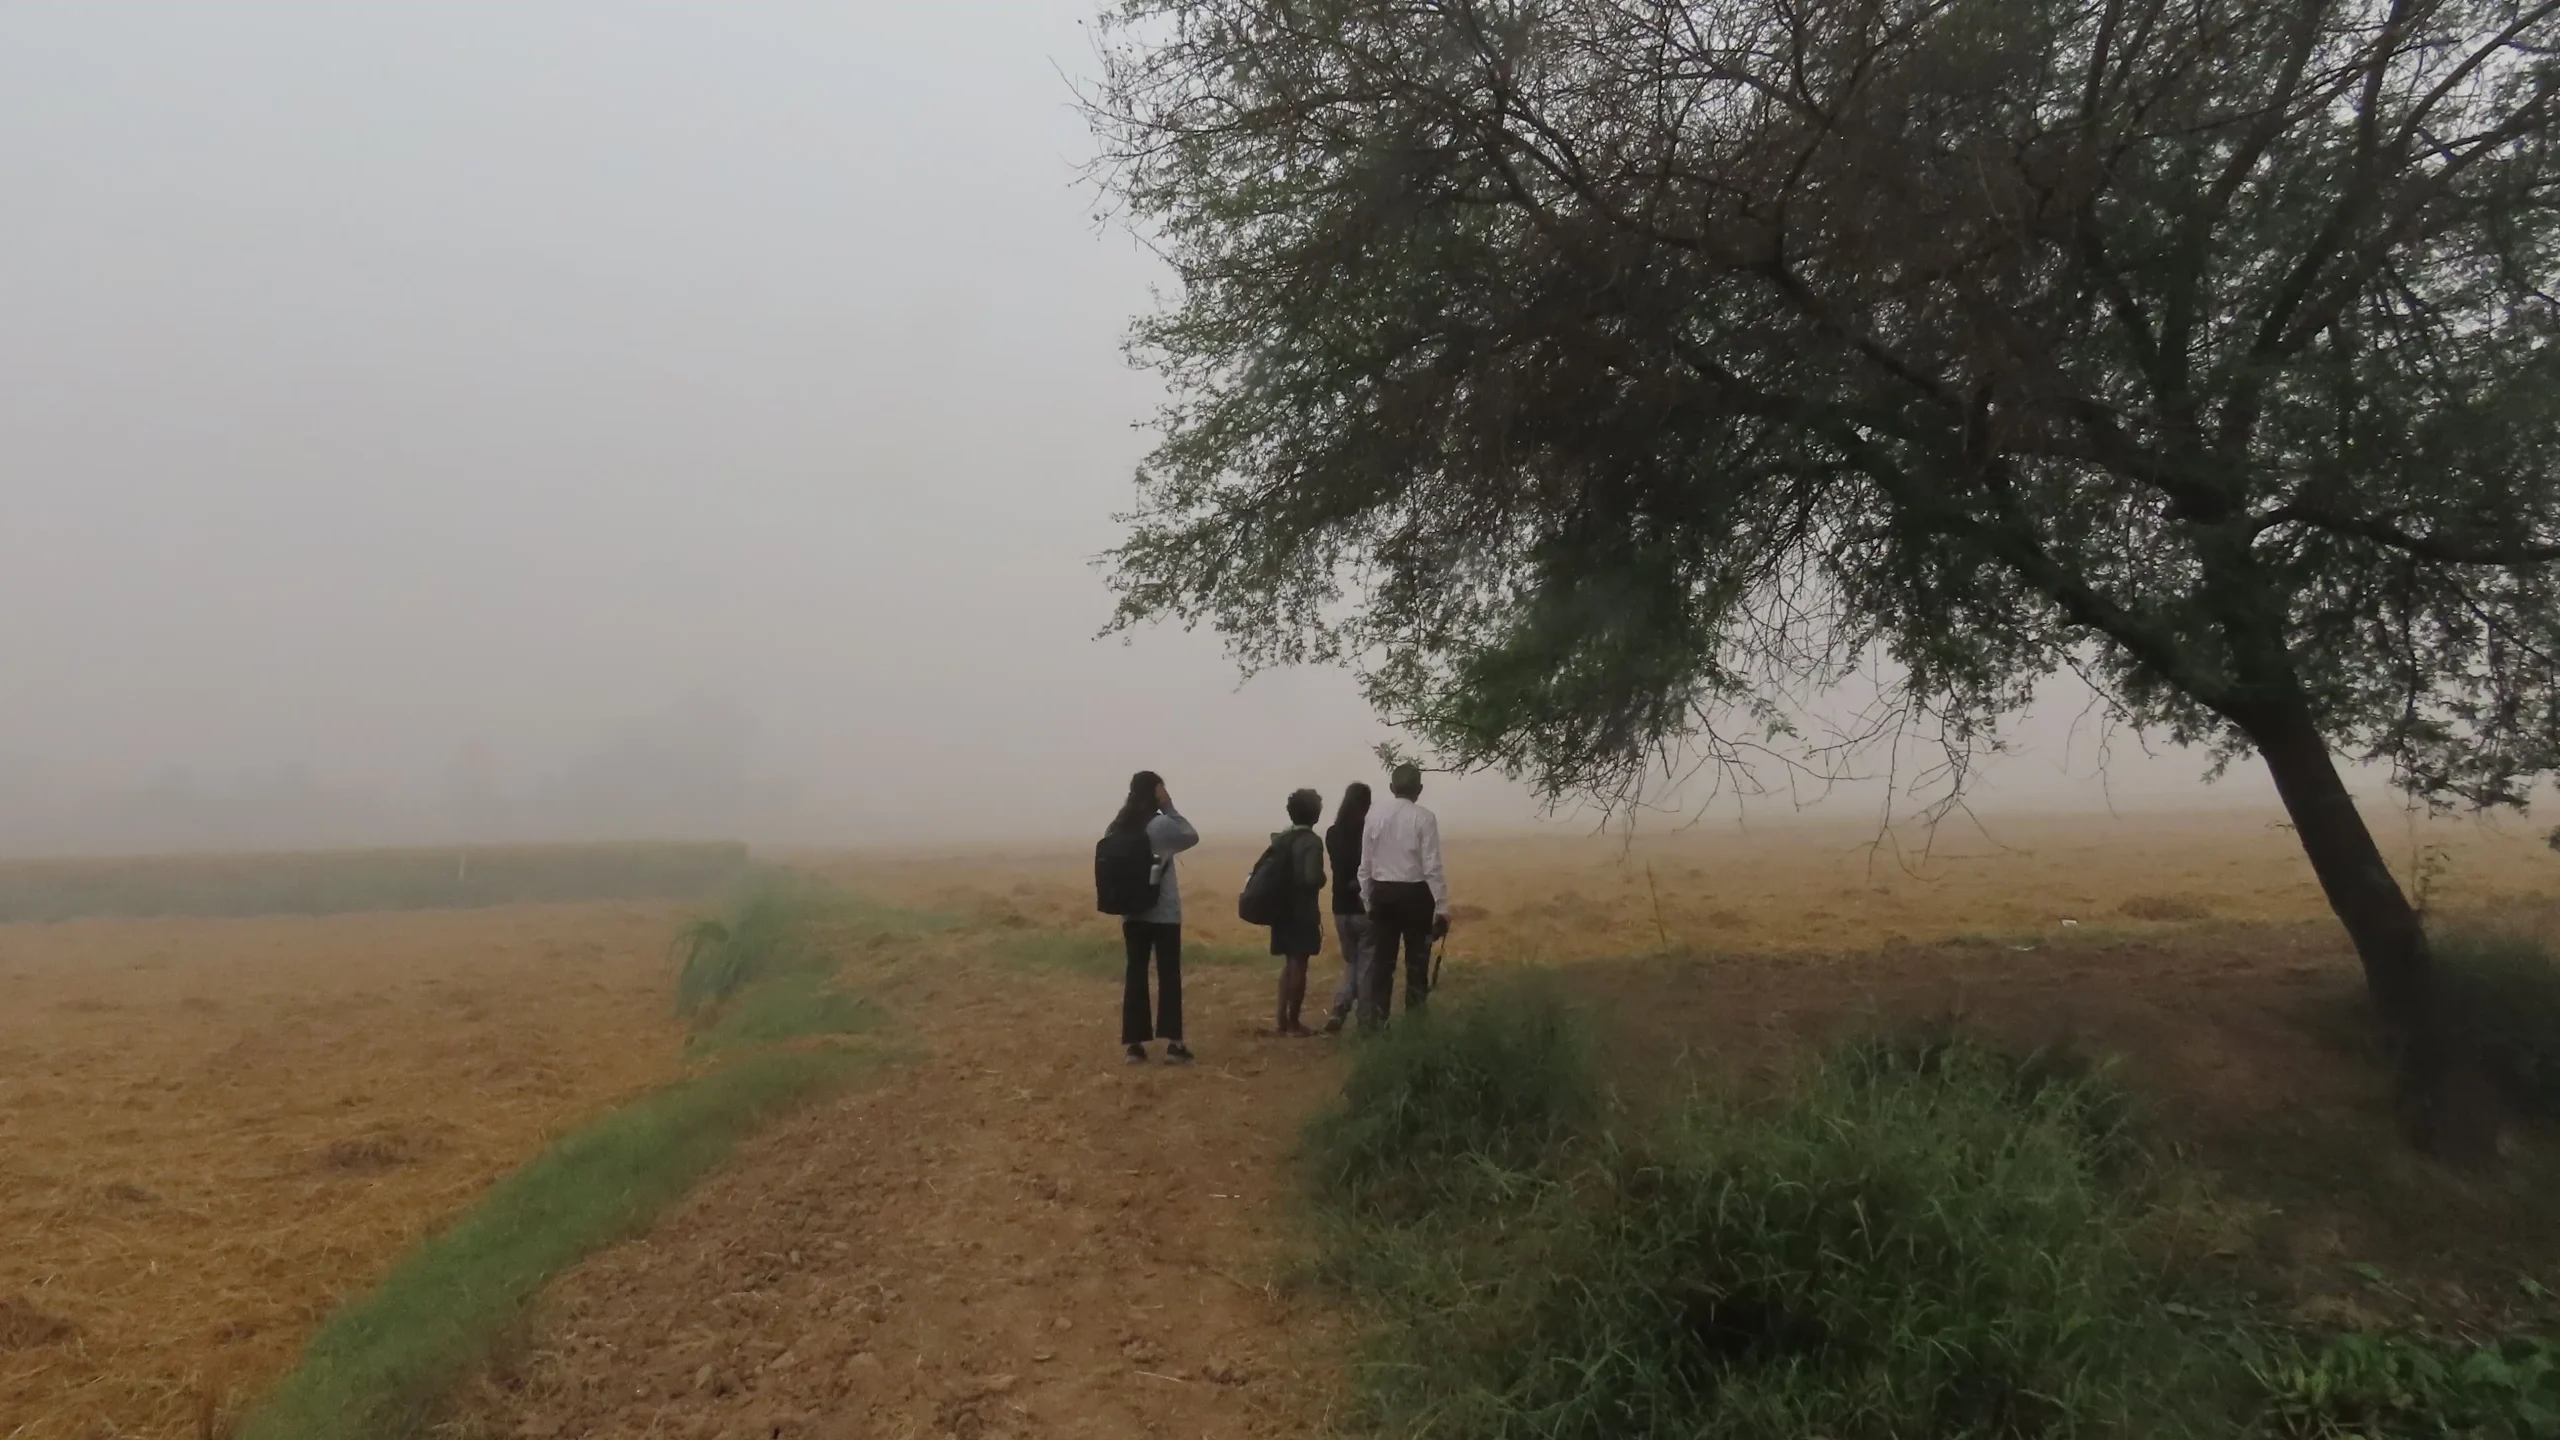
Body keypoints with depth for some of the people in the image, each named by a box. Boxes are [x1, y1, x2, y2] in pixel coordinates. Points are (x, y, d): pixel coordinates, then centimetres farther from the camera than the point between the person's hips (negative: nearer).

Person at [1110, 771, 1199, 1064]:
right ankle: (1173, 1043, 0)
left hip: (1133, 913, 5)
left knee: (1136, 974, 6)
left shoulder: (1119, 827, 2)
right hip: (1164, 913, -5)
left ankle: (1134, 1044, 6)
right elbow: (1192, 837, 3)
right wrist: (1170, 807, -1)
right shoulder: (1161, 825, -13)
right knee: (1169, 975, 1)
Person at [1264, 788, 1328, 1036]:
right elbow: (1312, 878, -26)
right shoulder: (1312, 842, -16)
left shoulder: (1280, 839, 7)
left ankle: (1282, 1019, 20)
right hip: (1304, 912, -7)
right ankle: (1293, 1023, 7)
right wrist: (1322, 880, -6)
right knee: (1299, 966, 2)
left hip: (1283, 909, 7)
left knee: (1289, 964, 17)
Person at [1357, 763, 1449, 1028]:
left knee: (1381, 962, 11)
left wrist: (1366, 899, 14)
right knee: (1416, 963, 9)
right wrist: (1442, 908, -8)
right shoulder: (1424, 818, -11)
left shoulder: (1375, 816, 0)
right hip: (1415, 894, -3)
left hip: (1382, 893, 3)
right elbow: (1432, 867, -13)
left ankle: (1373, 1022, 12)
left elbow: (1365, 864, 4)